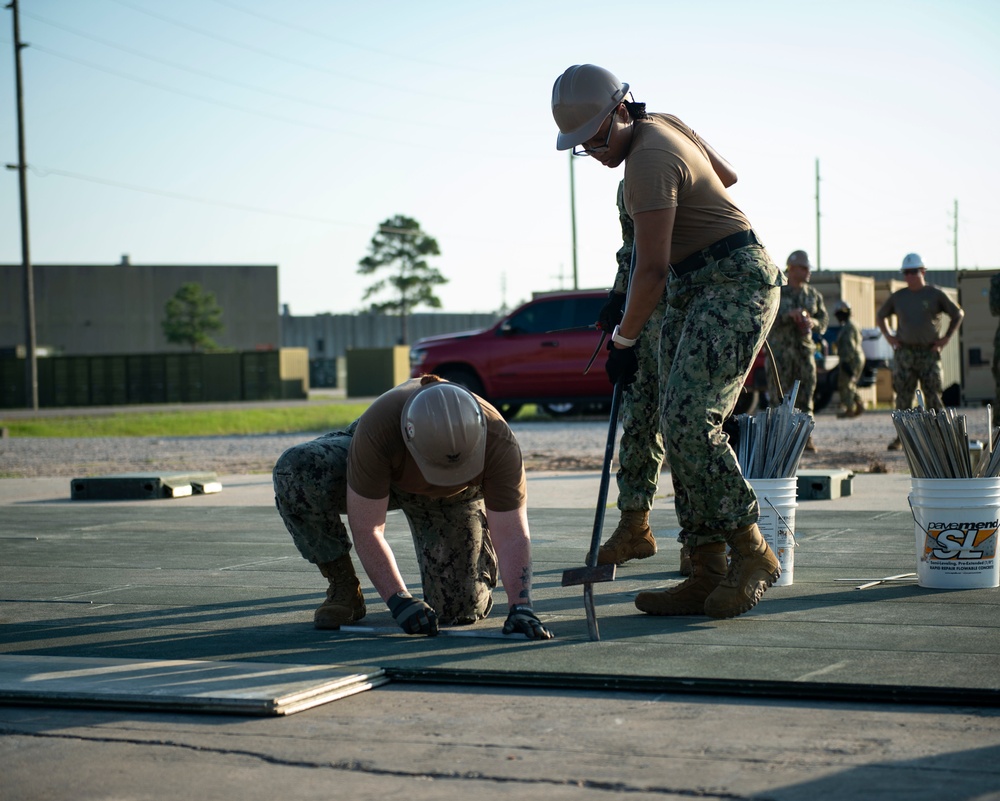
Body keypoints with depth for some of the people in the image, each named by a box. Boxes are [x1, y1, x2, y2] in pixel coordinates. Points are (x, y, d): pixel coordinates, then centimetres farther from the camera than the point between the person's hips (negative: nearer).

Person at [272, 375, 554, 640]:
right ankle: (343, 590, -12)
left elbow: (513, 537, -32)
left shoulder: (498, 442, -38)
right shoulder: (377, 430, -42)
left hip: (454, 498, 0)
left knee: (461, 610, -14)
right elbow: (367, 530, -35)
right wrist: (399, 601, -38)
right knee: (295, 470, -32)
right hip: (383, 477, 0)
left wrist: (520, 607, -44)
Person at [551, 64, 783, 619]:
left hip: (737, 284, -10)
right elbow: (728, 176, 22)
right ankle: (707, 575, 0)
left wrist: (623, 340, -11)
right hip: (692, 291, 10)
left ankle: (753, 554, -10)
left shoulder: (649, 160, -20)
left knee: (691, 419, -21)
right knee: (681, 427, 1)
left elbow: (653, 269, -20)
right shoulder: (663, 124, 8)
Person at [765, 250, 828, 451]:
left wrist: (813, 323, -5)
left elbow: (824, 319, 18)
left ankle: (806, 438, 4)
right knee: (778, 395, -7)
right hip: (780, 349, -4)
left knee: (806, 395, 0)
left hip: (804, 348, 4)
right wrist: (789, 314, -23)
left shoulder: (813, 294, 15)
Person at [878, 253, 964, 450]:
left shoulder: (935, 295, 2)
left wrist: (946, 338, 1)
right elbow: (880, 316, 22)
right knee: (903, 397, 2)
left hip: (929, 353, -2)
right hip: (904, 353, 2)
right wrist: (888, 336, 8)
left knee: (933, 397, -4)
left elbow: (958, 314, 9)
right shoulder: (898, 296, 9)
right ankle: (901, 438, 8)